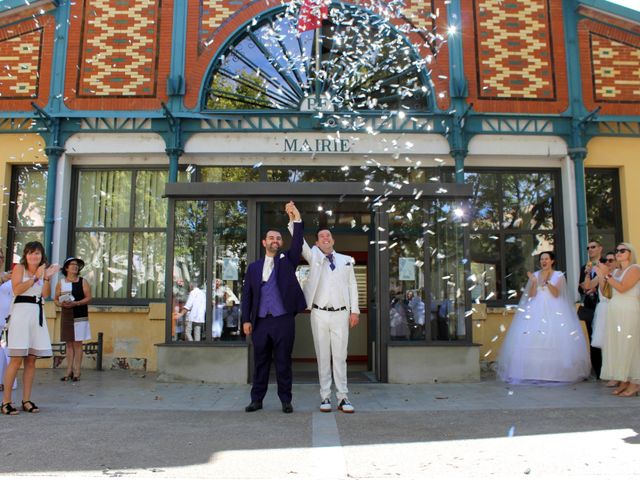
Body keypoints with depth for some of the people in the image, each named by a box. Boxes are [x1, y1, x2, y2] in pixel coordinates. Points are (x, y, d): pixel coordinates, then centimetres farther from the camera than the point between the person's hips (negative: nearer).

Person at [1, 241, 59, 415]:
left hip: (38, 313, 5)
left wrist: (47, 277, -9)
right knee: (17, 359, -8)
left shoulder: (42, 270, 15)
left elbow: (46, 294, 3)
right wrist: (36, 277, -12)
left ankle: (26, 400, 11)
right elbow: (17, 289, -11)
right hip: (21, 311, -5)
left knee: (31, 359, 5)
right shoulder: (19, 268, 3)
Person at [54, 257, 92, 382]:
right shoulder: (61, 283, 7)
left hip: (80, 316, -2)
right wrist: (61, 304, -13)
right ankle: (69, 371, 10)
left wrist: (75, 303, -17)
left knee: (77, 344, -2)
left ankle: (77, 372, 0)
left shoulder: (83, 281, 2)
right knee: (69, 344, 5)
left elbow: (88, 298, -4)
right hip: (66, 316, 2)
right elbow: (55, 299, 9)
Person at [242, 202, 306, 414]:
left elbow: (298, 242, -9)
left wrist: (297, 219, -20)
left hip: (283, 319, -2)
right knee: (260, 362, 9)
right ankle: (257, 399, 18)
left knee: (283, 362, 3)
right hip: (260, 322, 2)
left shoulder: (287, 260, 8)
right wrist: (246, 320, 2)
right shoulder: (254, 267, 13)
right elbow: (247, 294, 10)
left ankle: (285, 400, 13)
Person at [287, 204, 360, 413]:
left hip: (341, 314, 1)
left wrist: (355, 311, 2)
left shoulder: (346, 260, 11)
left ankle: (342, 397, 9)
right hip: (319, 314, 0)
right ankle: (325, 397, 10)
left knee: (340, 356, 3)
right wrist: (294, 219, -20)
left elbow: (352, 286, 9)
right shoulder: (314, 257, 7)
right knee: (323, 356, 4)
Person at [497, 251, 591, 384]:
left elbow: (556, 294, -6)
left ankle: (555, 372, -6)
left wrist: (547, 282, -19)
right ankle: (533, 372, -7)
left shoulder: (558, 275, 6)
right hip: (536, 310, 2)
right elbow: (531, 295, 5)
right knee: (531, 339, -9)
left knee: (555, 338, -13)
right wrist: (534, 282, -10)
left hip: (553, 310, -2)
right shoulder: (535, 275, 12)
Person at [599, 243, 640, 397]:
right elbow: (607, 293, 16)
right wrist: (602, 277, 7)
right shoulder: (616, 271, 17)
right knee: (617, 346, 5)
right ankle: (624, 382, 10)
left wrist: (606, 275, -12)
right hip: (614, 312, 7)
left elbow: (622, 288, -17)